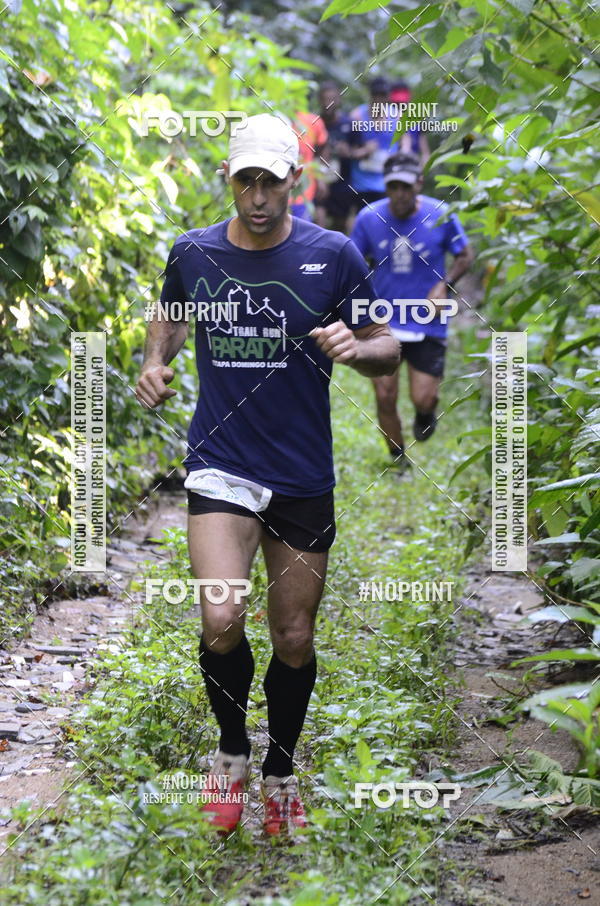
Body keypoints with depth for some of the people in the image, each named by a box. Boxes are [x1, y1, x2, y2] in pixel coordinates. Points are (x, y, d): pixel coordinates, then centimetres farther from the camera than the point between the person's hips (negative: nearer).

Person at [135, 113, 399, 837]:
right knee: (221, 621, -19)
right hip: (220, 463, 0)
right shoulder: (193, 253, 1)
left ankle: (280, 774, 33)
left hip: (304, 475, 0)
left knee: (294, 640, 9)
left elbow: (387, 348, 3)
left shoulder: (331, 254, -4)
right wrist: (155, 363, 1)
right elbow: (169, 317, 21)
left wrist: (355, 347, -19)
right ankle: (232, 751, 10)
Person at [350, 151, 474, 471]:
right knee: (385, 399, 0)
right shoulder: (369, 218, -6)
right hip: (383, 322, 1)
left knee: (422, 399, -7)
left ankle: (426, 410, 33)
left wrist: (444, 284, -13)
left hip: (427, 323, -1)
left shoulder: (441, 216, -9)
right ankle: (399, 462, 23)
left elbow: (465, 255, 4)